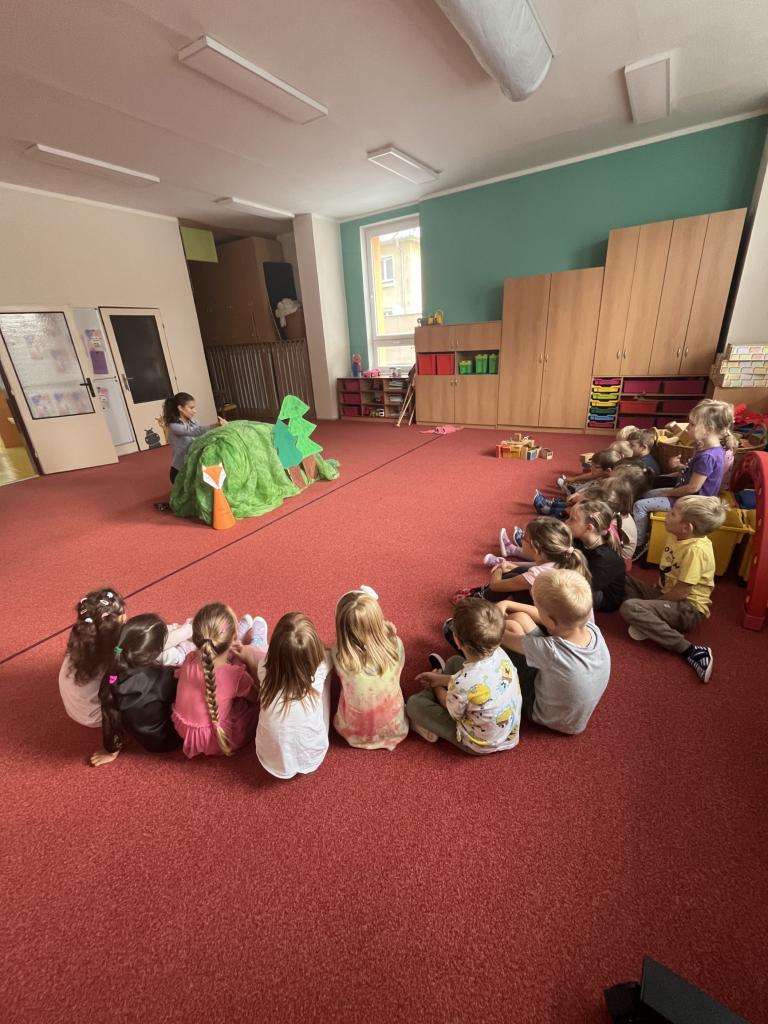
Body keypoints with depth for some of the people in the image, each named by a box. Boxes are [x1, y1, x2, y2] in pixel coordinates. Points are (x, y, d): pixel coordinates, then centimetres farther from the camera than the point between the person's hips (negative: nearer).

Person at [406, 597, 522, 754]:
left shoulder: (462, 684, -39)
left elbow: (454, 713, -15)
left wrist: (438, 687, 3)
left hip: (479, 745, -6)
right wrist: (441, 680, 7)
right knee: (454, 661, 14)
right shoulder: (500, 654, -21)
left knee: (413, 703, 4)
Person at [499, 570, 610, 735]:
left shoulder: (549, 651, -41)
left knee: (512, 626, -4)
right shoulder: (593, 629, -24)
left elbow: (502, 636, -25)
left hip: (542, 712, -5)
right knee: (520, 617, 2)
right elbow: (556, 618, -6)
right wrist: (507, 604, -5)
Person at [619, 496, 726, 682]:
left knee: (629, 608, -28)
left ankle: (689, 650, -20)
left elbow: (681, 592, -23)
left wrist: (652, 601, -10)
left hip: (688, 609, -9)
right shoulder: (675, 535, 1)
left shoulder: (696, 549, -25)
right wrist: (655, 593, 1)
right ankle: (649, 621, -12)